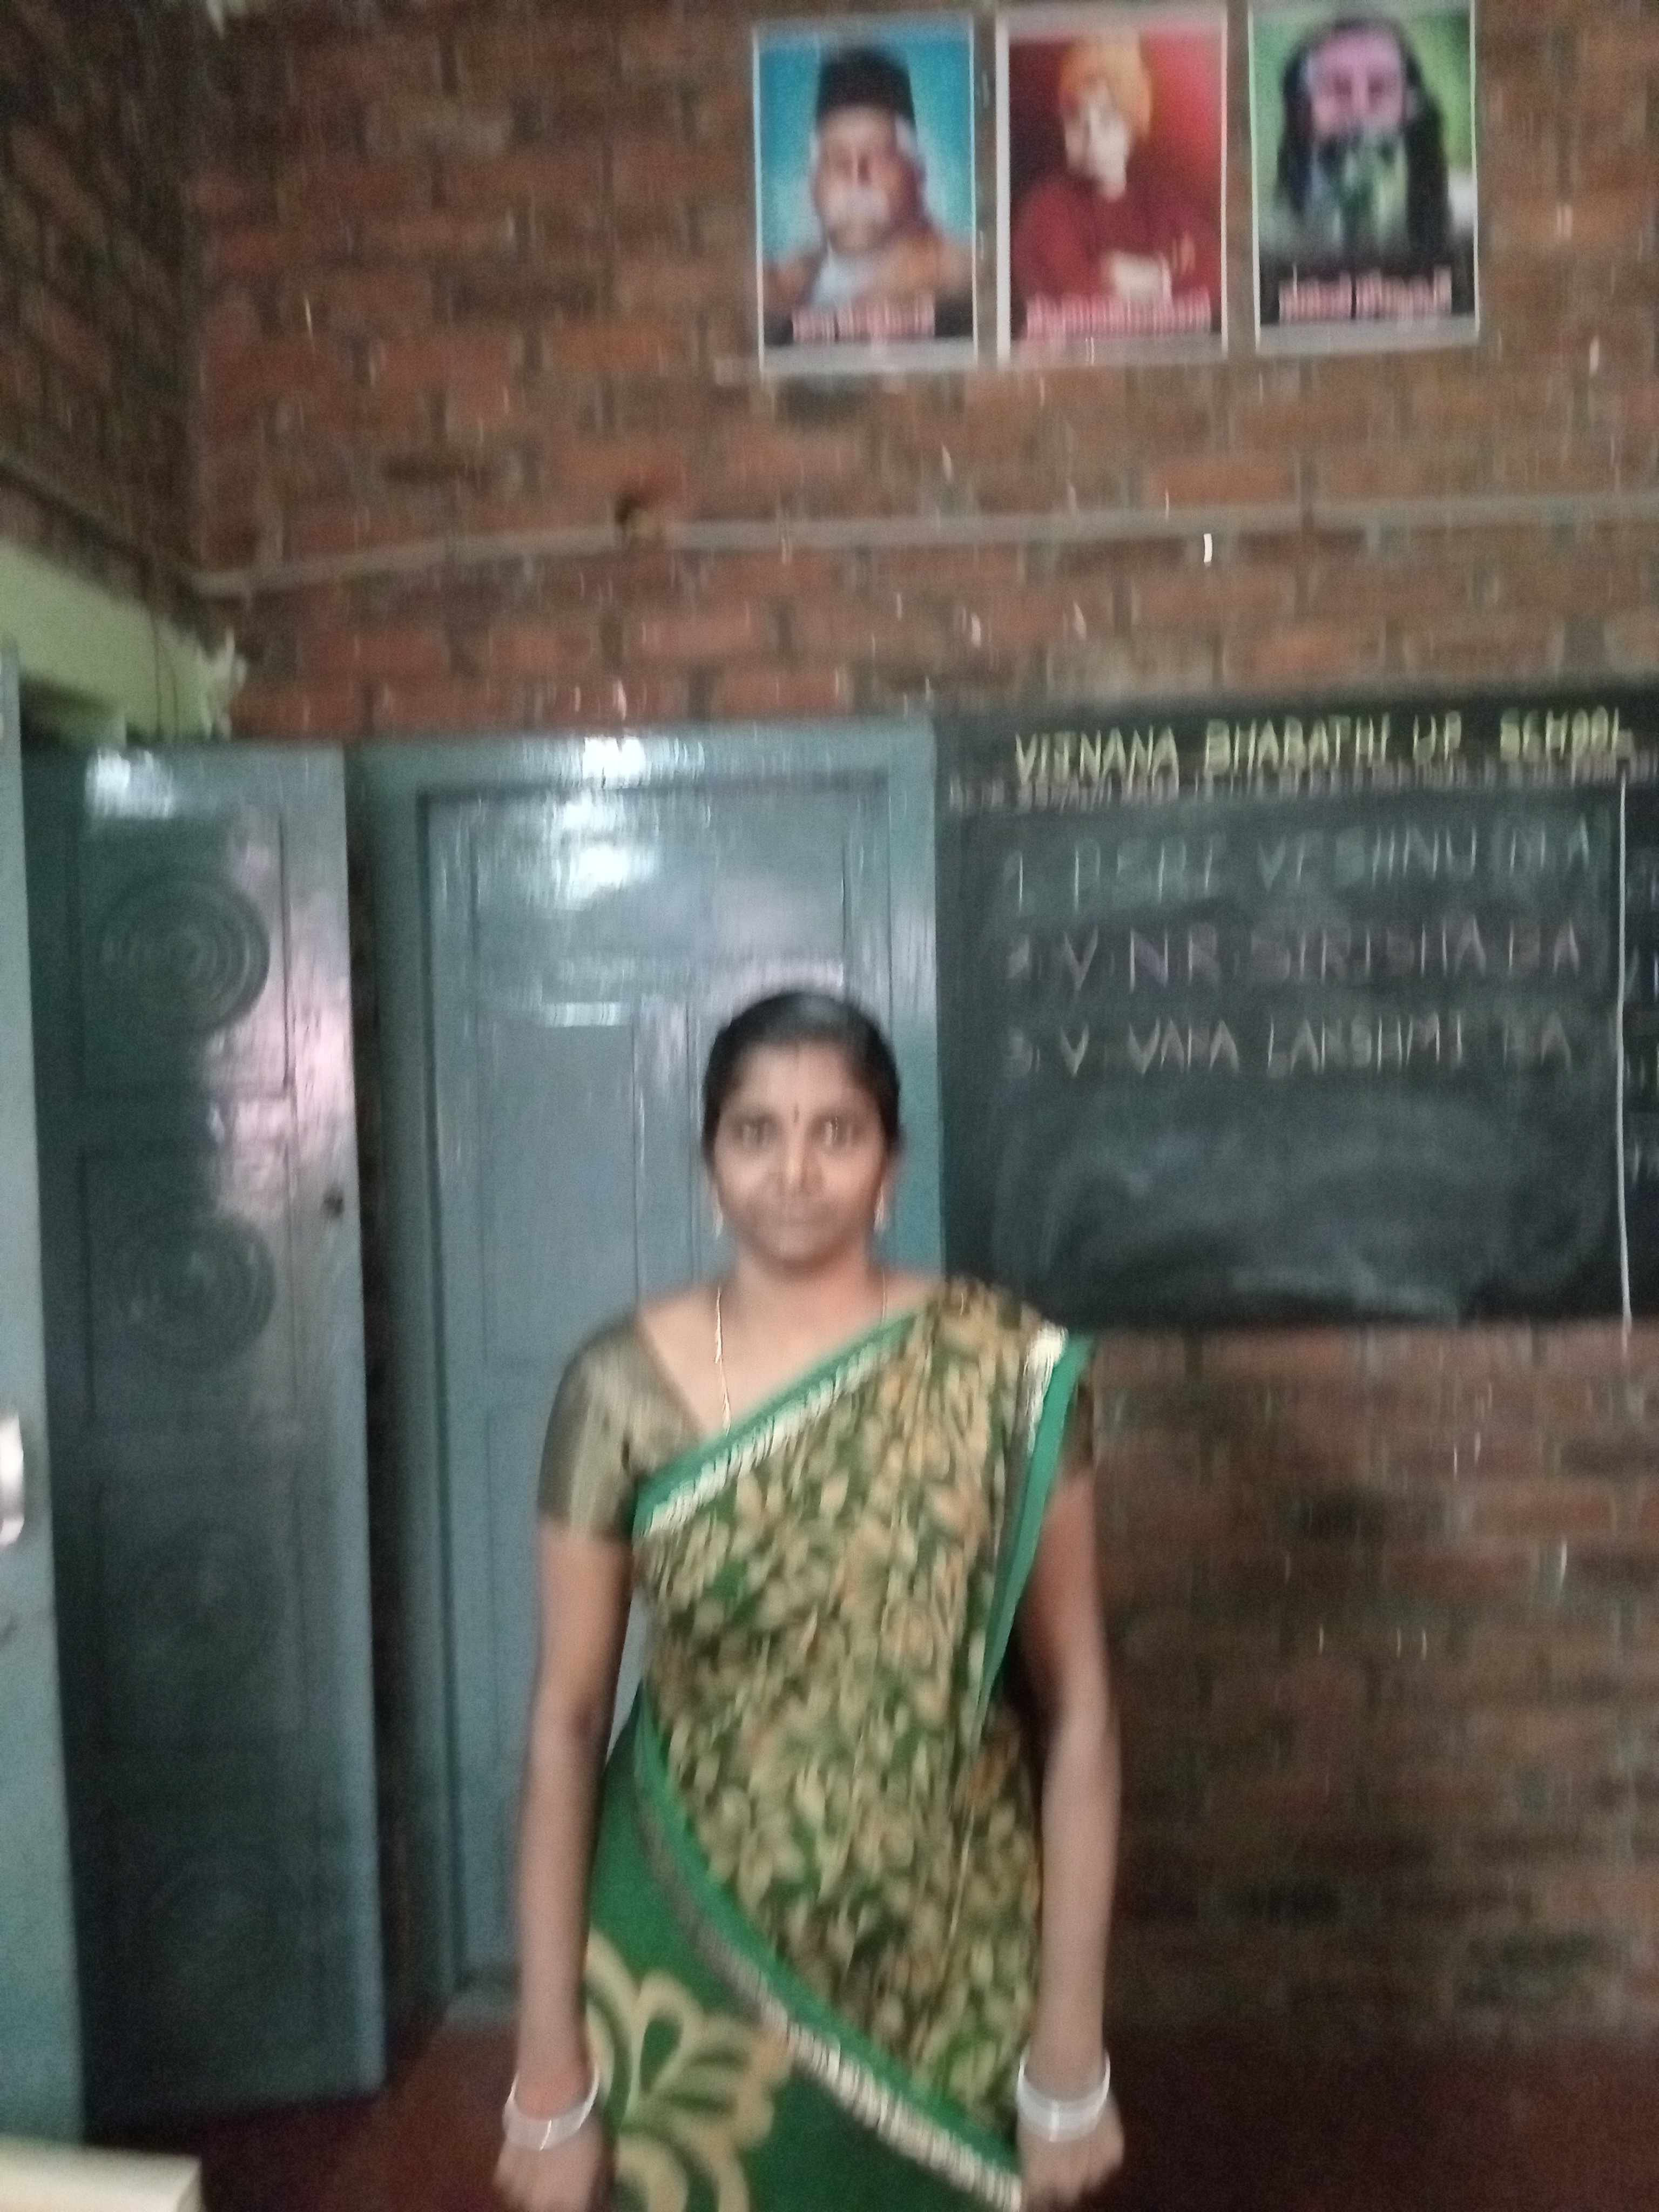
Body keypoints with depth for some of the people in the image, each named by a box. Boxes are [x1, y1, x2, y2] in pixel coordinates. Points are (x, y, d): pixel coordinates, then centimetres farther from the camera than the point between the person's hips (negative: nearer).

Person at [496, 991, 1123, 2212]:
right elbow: (566, 1721, -5)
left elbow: (1077, 1706, -7)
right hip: (695, 1971, 0)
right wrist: (550, 2066, -4)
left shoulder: (1010, 1373, -11)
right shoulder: (622, 1388, -9)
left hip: (944, 1976, 0)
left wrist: (1072, 2047, -6)